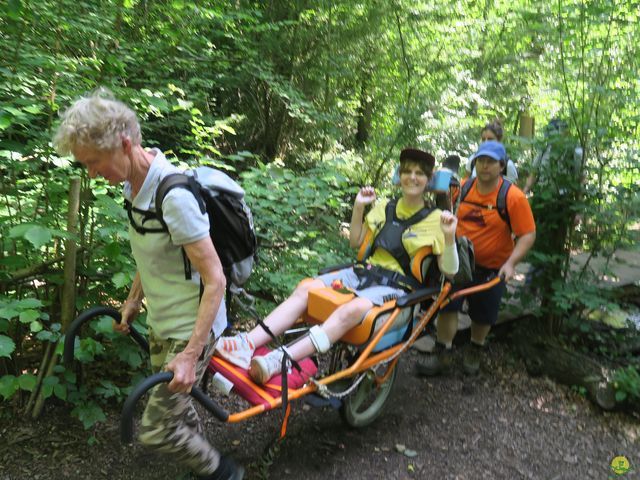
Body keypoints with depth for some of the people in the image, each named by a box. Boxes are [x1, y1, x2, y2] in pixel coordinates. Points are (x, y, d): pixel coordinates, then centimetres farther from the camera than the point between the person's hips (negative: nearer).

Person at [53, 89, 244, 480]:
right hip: (161, 323, 9)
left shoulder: (175, 196, -29)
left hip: (191, 328, -8)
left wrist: (191, 353, -25)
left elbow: (215, 280, -26)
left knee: (156, 429, 0)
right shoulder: (136, 184, -2)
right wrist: (133, 303, 20)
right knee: (173, 405, 22)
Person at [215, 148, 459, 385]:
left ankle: (277, 362, -50)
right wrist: (359, 207, 11)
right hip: (364, 273, 6)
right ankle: (247, 344, -33)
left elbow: (448, 270, -4)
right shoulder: (383, 208, 15)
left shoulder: (435, 219, 2)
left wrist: (450, 236, -21)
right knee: (306, 288, -20)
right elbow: (355, 242, 23)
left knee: (352, 309, -37)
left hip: (397, 286, -5)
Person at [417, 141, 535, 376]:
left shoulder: (513, 197, -16)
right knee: (447, 304, -4)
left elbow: (528, 235, -16)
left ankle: (474, 352, 39)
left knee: (483, 315, 13)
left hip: (491, 268, -2)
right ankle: (442, 355, 10)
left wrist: (510, 263, -26)